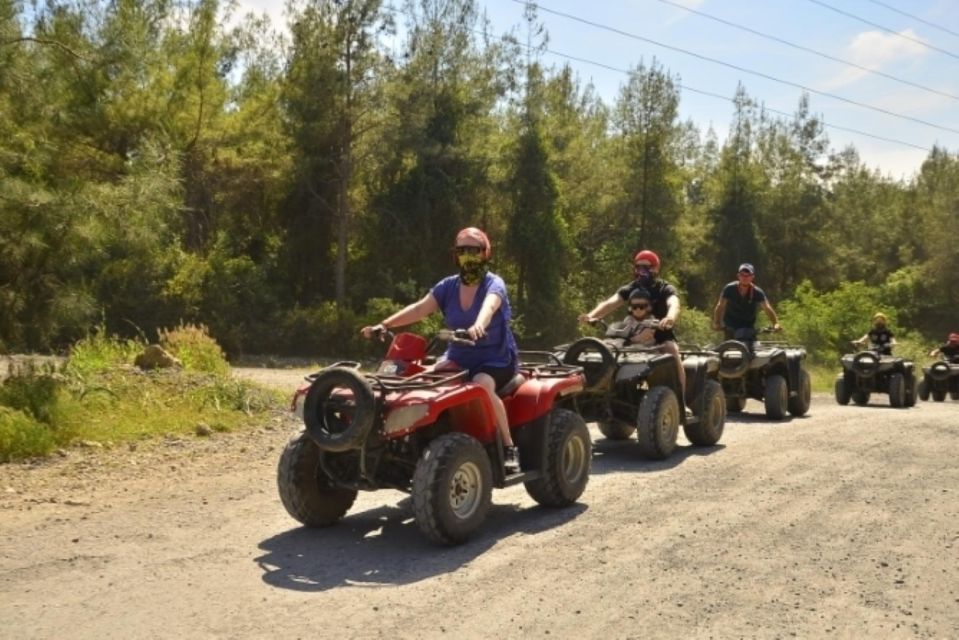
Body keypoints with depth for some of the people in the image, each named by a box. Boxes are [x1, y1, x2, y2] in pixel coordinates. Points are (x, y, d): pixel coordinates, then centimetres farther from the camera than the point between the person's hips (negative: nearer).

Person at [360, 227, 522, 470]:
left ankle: (509, 448, -22)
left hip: (496, 357, -5)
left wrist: (478, 325, -56)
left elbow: (489, 305, -33)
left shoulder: (494, 284, -9)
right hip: (460, 356, 5)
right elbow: (420, 308, -7)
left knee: (481, 385, -35)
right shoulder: (448, 286, 5)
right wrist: (384, 324, -22)